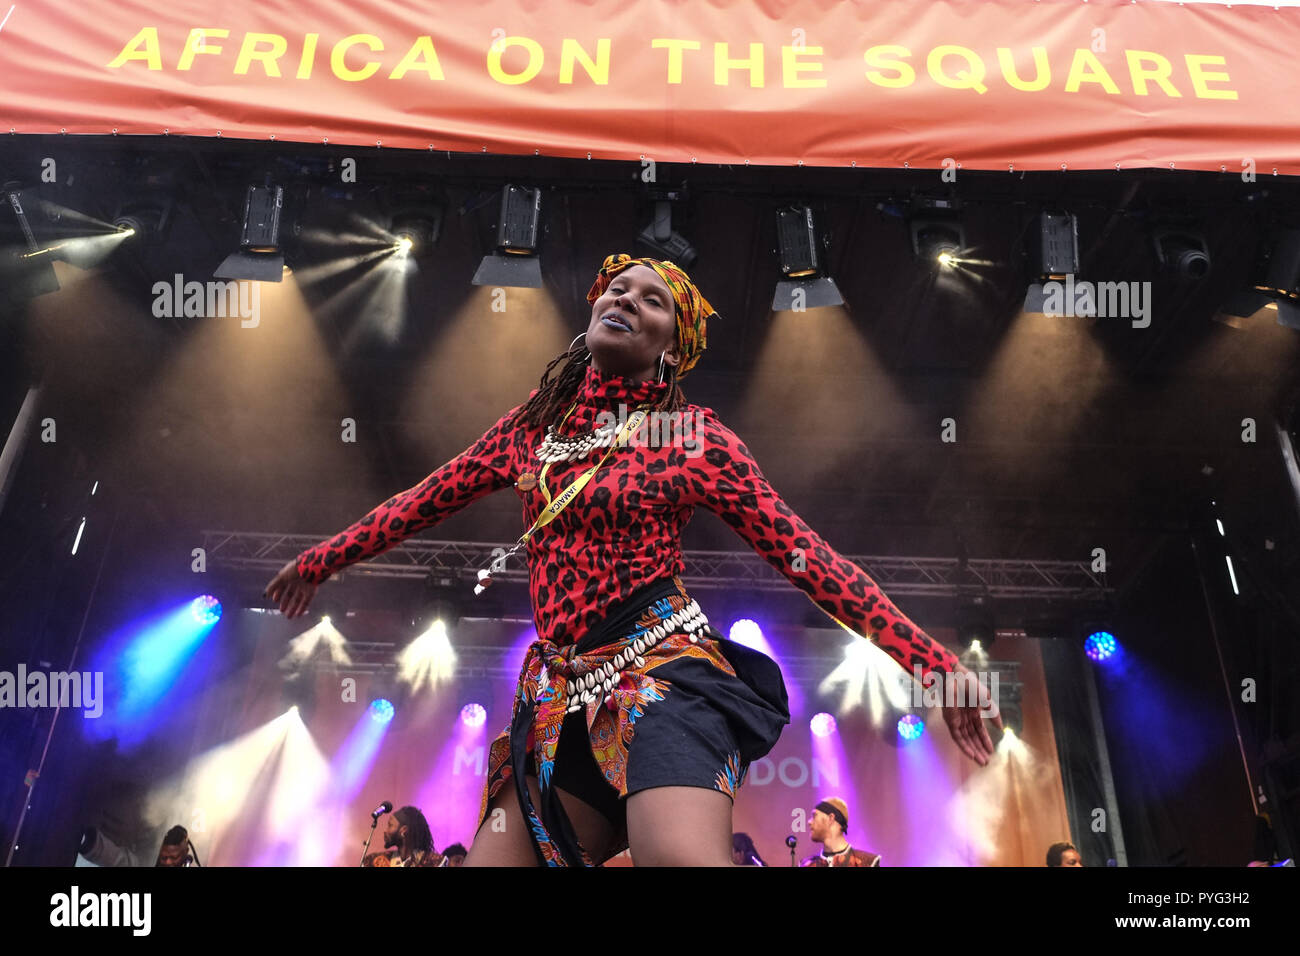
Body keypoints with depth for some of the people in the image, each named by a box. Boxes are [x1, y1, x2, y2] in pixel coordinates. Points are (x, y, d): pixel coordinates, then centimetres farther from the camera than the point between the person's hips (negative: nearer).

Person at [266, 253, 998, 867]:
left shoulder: (693, 435, 0)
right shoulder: (537, 424, 12)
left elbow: (802, 551, -3)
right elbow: (426, 501, 22)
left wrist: (932, 662, -8)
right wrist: (320, 561, 32)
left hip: (665, 675, -5)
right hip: (563, 698, 5)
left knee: (682, 854, -32)